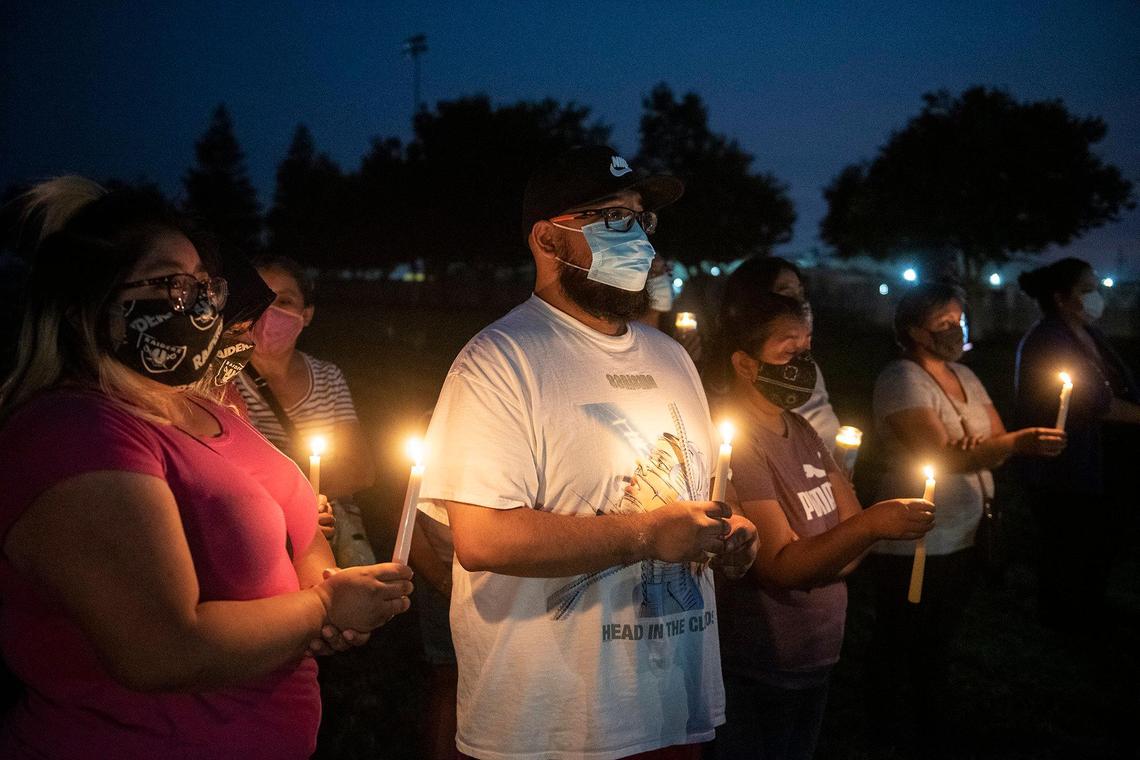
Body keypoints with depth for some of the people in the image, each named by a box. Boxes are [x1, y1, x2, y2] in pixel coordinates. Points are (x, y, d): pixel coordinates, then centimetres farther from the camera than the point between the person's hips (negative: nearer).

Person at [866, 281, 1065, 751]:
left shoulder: (965, 377, 11)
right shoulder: (901, 380, -15)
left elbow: (998, 445, 10)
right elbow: (943, 456, -24)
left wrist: (984, 447, -13)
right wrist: (1014, 442, -31)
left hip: (963, 540, 8)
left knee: (939, 639, 21)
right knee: (898, 641, 7)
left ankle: (933, 714, 37)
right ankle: (888, 725, 24)